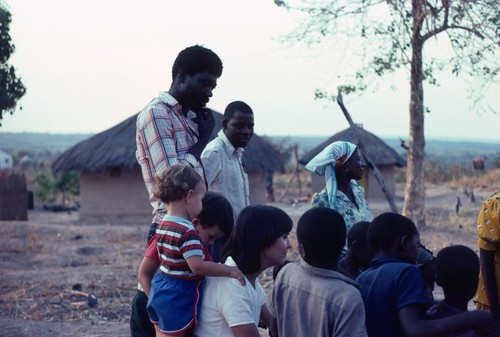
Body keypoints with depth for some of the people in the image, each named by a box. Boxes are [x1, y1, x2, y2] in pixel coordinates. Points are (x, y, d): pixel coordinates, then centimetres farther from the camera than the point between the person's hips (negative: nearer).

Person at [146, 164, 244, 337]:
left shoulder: (162, 225, 7)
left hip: (160, 290, 9)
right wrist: (230, 270, -22)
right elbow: (198, 266, -30)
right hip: (179, 297, -9)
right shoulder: (188, 232, -22)